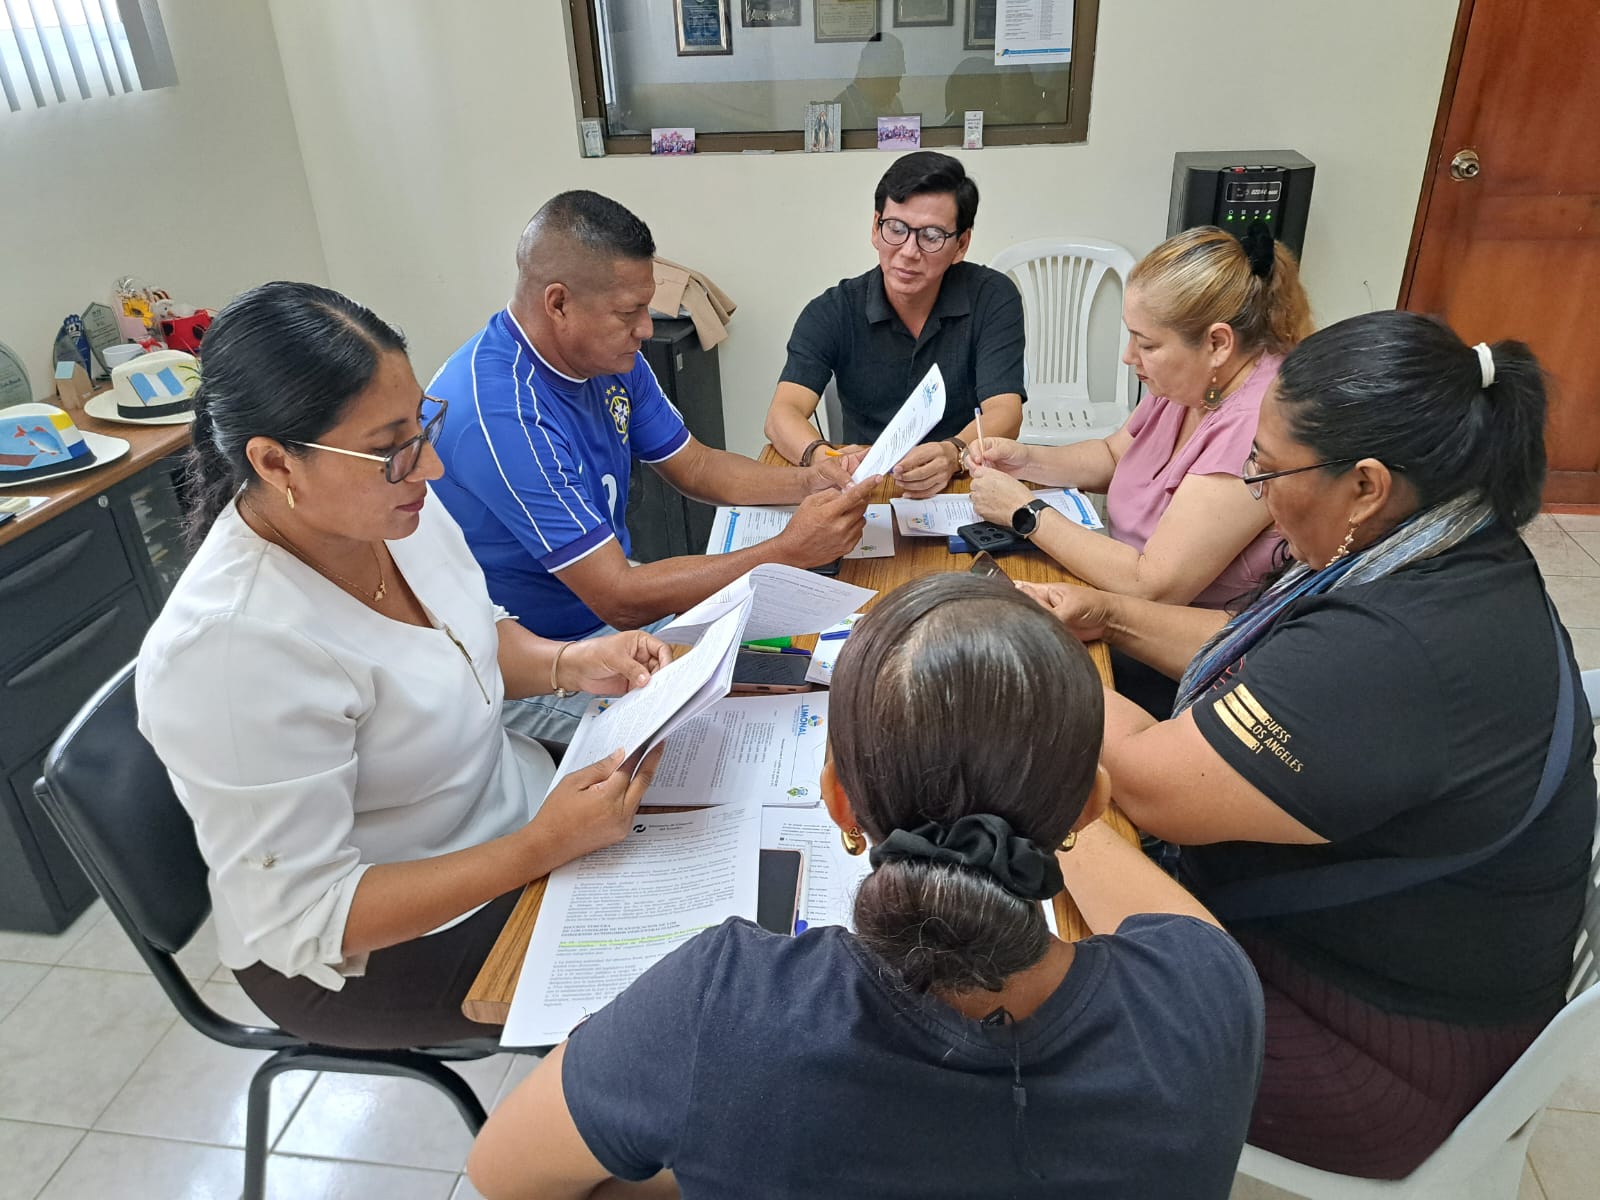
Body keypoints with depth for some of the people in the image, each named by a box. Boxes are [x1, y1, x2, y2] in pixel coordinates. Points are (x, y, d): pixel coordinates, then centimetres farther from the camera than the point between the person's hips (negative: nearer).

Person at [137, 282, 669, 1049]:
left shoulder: (389, 508, -12)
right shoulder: (231, 650, -33)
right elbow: (304, 919, -26)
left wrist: (568, 664, -13)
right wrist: (545, 848, -33)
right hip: (372, 950, -6)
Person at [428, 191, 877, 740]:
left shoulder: (610, 357, -3)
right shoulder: (499, 412, -31)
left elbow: (696, 467, 8)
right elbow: (620, 598, -30)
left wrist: (812, 481, -10)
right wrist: (788, 550, -29)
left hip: (613, 594, 8)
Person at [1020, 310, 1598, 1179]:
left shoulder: (1398, 651, -36)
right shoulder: (1451, 559, -4)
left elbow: (1149, 783, -30)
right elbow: (1262, 660, 11)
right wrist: (1112, 618, 2)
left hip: (1384, 1046, -8)